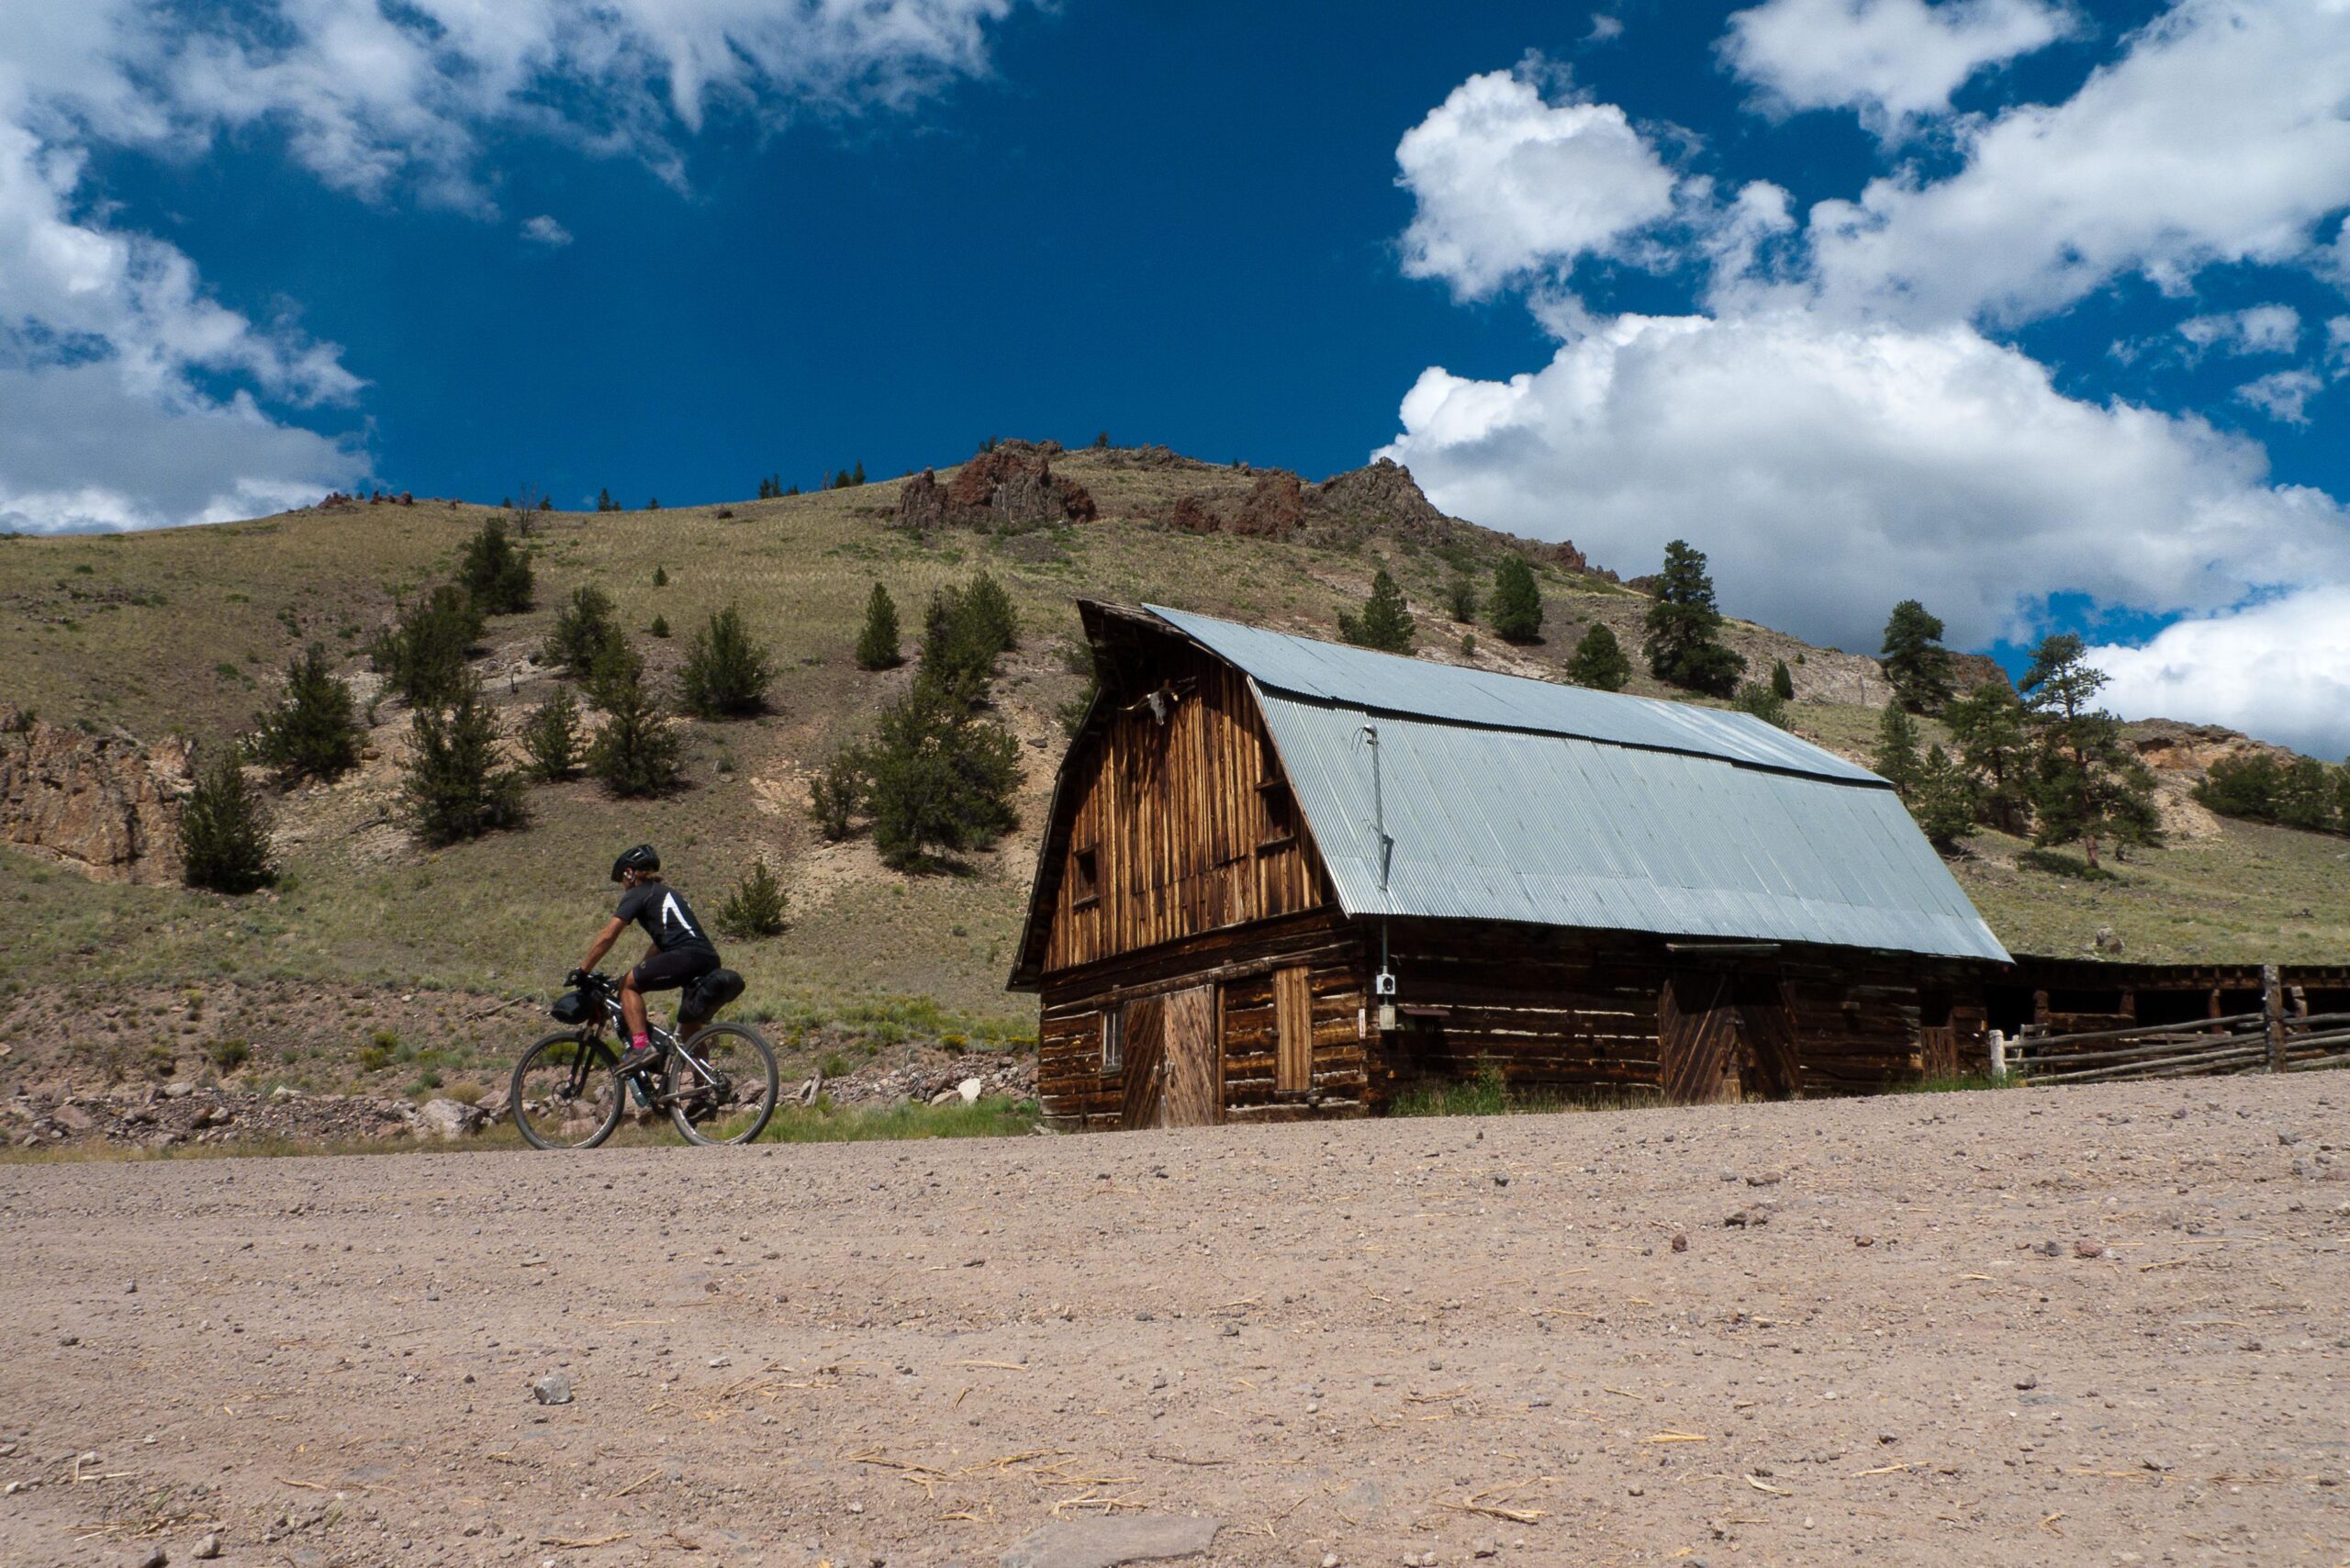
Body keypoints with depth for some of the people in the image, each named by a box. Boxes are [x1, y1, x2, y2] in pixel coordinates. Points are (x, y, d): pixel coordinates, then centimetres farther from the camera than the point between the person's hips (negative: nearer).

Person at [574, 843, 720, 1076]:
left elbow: (607, 936, 0)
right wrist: (640, 973, 35)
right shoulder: (669, 893, 32)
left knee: (628, 985, 6)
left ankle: (641, 1046, -9)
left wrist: (581, 971, 6)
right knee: (689, 1028, 21)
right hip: (710, 961, 8)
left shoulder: (637, 895, 7)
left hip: (685, 957, -8)